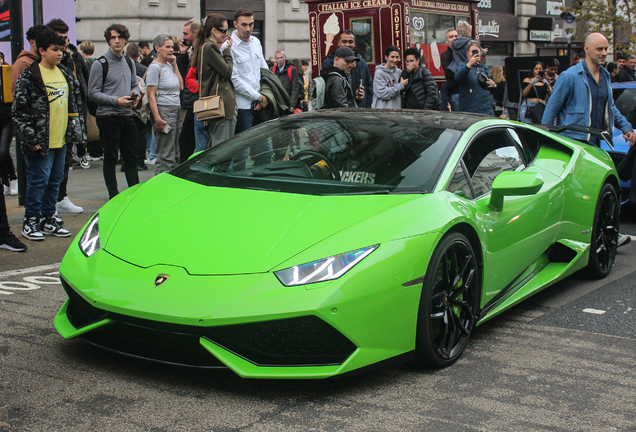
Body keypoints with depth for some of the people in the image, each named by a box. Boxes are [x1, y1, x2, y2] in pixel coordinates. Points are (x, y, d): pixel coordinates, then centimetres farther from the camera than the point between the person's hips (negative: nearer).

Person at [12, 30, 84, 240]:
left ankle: (48, 219, 23)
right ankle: (30, 222, 10)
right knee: (38, 180, -3)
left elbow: (75, 105, 19)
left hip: (61, 140, 7)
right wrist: (30, 139, -16)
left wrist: (76, 133, 14)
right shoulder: (29, 77, -9)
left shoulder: (66, 74, 12)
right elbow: (19, 110, -12)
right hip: (40, 142, -7)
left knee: (55, 180, 12)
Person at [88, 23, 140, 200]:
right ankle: (113, 196, 8)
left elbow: (135, 85, 23)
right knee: (110, 158, 1)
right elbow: (93, 93, -10)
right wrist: (116, 100, -19)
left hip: (127, 116, 6)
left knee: (131, 157, 11)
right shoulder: (100, 64, -7)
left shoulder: (129, 63, 13)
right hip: (108, 117, -6)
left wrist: (134, 93, -1)